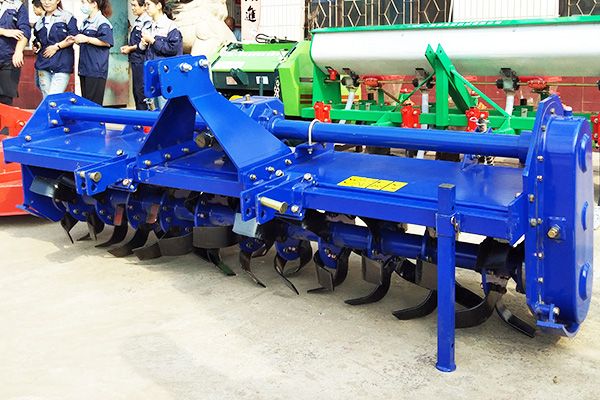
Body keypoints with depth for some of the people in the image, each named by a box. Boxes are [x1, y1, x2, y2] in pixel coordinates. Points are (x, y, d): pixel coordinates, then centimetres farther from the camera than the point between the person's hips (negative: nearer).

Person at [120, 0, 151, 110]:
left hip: (141, 61, -10)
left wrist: (130, 48, -9)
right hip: (135, 60, 10)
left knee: (141, 90, -6)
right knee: (136, 90, 14)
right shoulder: (137, 21, 15)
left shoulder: (147, 21, -14)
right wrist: (127, 46, 6)